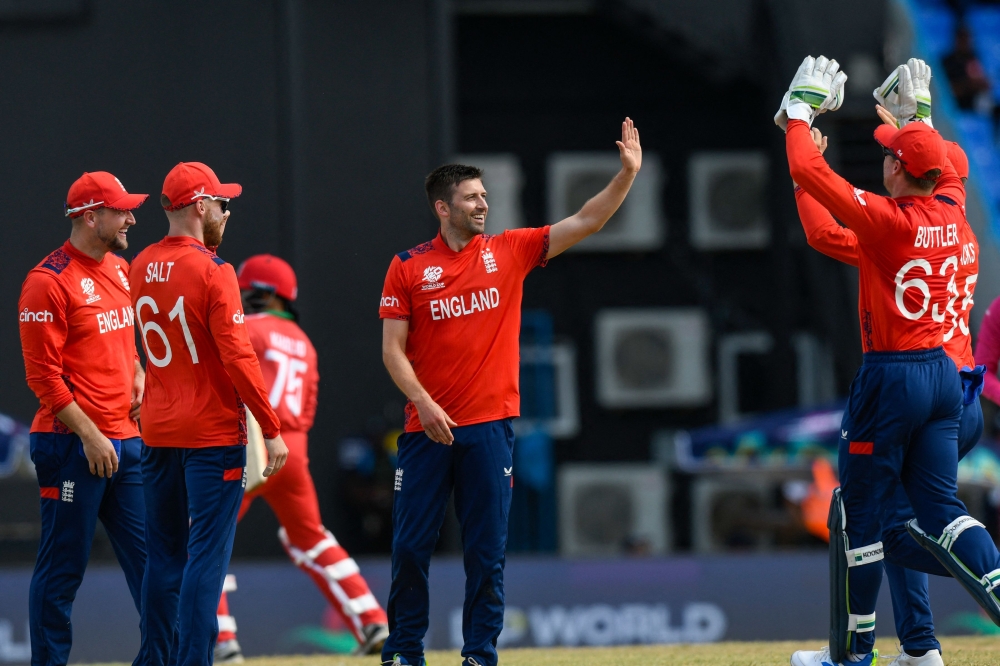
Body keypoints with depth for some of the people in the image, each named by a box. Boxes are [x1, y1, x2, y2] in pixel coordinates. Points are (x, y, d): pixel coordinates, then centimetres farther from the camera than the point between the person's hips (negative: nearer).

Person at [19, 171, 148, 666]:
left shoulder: (120, 270, 14)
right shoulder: (49, 282, -11)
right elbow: (43, 374, -14)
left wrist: (138, 378, 10)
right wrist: (89, 436, -17)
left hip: (126, 437, 8)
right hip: (72, 445, -8)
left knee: (147, 554, 7)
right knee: (62, 568, -2)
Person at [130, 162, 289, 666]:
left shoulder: (141, 267, 6)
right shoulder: (212, 271, -14)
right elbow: (237, 357, -17)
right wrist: (272, 429, -12)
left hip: (156, 434, 6)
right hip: (213, 433, -6)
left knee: (164, 556, 12)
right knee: (207, 558, -5)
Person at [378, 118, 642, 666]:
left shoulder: (508, 251, 6)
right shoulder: (409, 268, 1)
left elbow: (584, 223, 2)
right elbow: (393, 349, -1)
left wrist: (626, 174, -11)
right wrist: (425, 404, -14)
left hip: (490, 427, 1)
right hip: (427, 429, -1)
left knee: (487, 550, 2)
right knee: (410, 545, 1)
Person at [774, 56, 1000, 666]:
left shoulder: (886, 220, -16)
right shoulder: (950, 212, 2)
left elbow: (807, 169, -13)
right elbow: (947, 163, 26)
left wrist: (800, 110, 1)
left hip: (890, 377, -7)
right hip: (944, 376, 7)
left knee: (860, 516, 4)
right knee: (941, 509, 9)